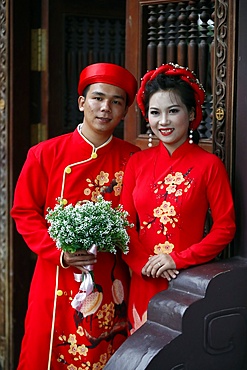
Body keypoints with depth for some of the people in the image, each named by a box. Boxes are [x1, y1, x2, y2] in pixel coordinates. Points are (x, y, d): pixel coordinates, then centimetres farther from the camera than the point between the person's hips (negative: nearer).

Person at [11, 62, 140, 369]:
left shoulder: (132, 159, 2)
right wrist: (59, 252, -12)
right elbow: (24, 212, 1)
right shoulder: (44, 154, -2)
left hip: (112, 286, 1)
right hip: (57, 283, -1)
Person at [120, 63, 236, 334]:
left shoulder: (209, 165, -7)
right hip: (144, 280, 3)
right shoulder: (137, 163, 4)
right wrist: (145, 263, -9)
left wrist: (178, 260, -14)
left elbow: (225, 228, -7)